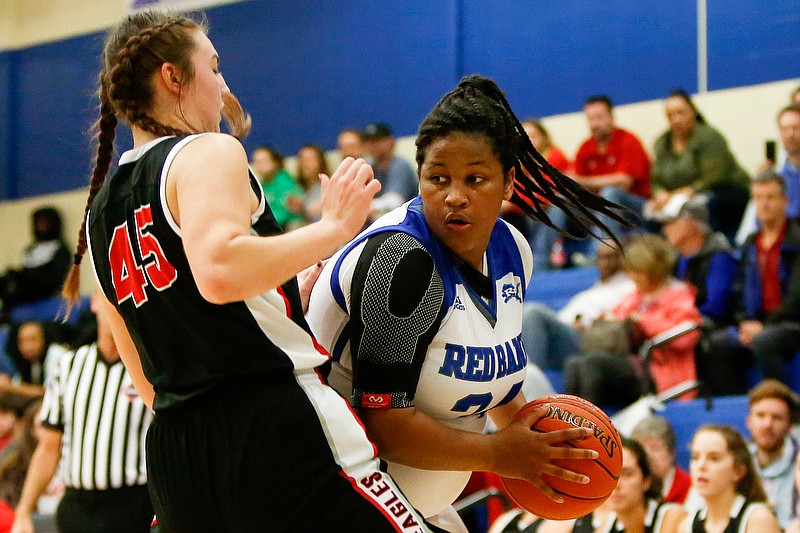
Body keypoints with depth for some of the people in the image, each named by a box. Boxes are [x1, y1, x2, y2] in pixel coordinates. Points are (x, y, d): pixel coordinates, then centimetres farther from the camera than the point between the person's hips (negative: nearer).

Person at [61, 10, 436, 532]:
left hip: (172, 455, 8)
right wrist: (334, 226, -13)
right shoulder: (207, 152, -3)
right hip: (271, 428, -8)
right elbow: (220, 271, -24)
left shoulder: (100, 214, 20)